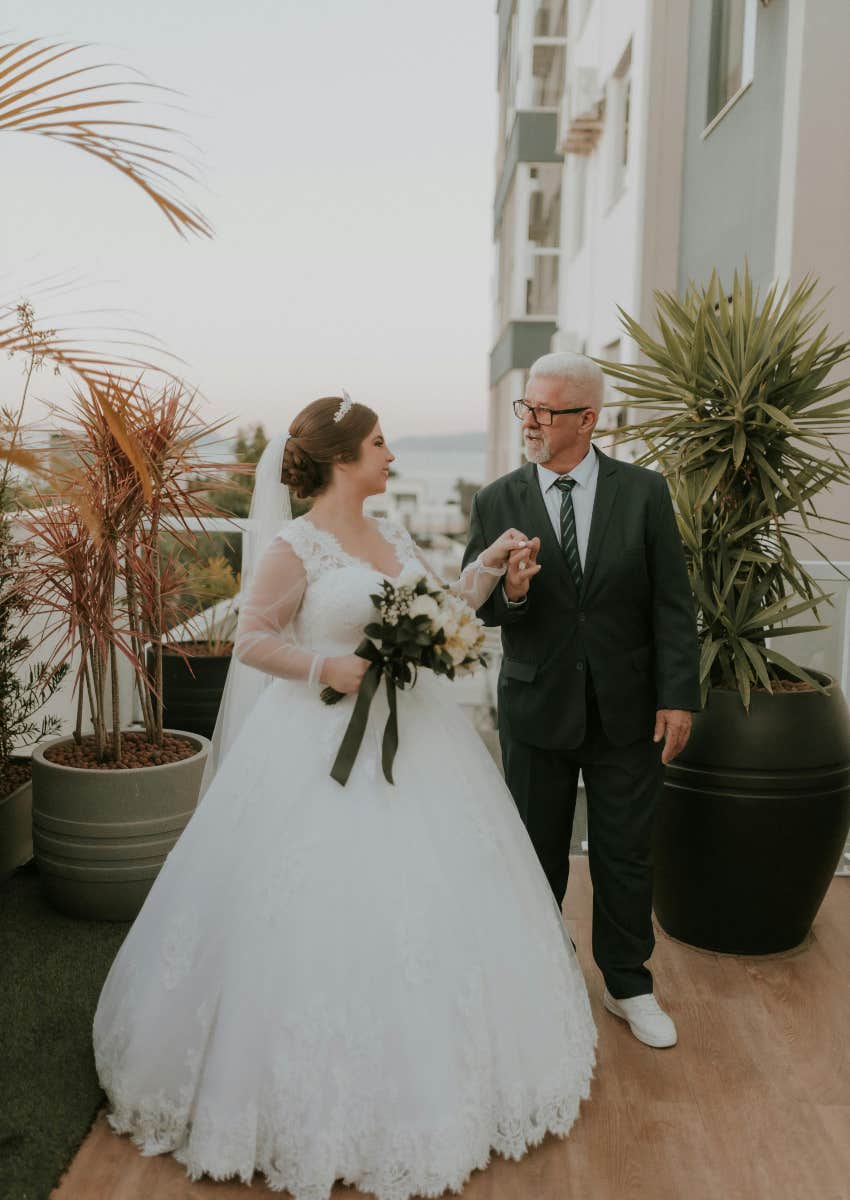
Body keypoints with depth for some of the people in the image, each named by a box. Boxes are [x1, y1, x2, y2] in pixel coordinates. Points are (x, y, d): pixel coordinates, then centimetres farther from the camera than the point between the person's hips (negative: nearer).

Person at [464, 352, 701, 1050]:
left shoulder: (644, 492, -4)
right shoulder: (499, 503, -2)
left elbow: (673, 602, -4)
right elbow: (472, 605, -2)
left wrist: (678, 697, -8)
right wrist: (507, 592, -24)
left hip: (627, 709, 0)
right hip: (537, 707, 1)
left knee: (626, 855, 12)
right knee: (537, 857, 14)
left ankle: (628, 985, 34)